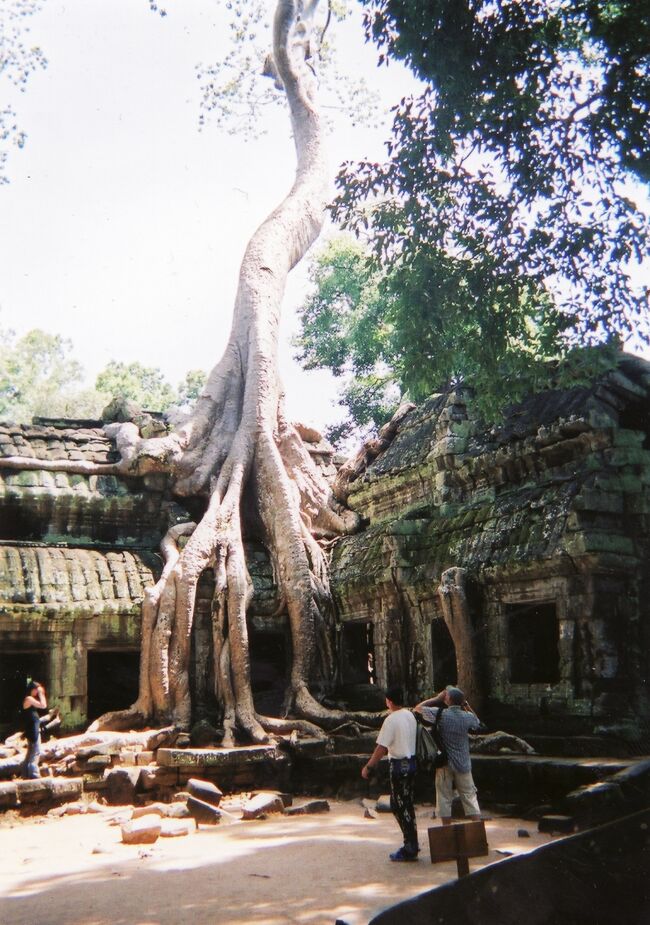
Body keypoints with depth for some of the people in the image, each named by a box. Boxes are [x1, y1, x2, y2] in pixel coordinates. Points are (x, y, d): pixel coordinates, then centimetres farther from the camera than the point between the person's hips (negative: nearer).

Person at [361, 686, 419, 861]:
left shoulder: (391, 720, -17)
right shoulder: (410, 716, 8)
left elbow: (381, 748, -18)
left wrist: (368, 766, -11)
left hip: (399, 765, -8)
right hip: (411, 761, 8)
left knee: (400, 807, -1)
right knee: (407, 805, 17)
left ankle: (410, 849, 2)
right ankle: (412, 844, 23)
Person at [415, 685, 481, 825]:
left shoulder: (440, 714, -12)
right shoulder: (467, 717, -6)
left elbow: (418, 708, 0)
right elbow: (477, 723, 19)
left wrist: (437, 698, 4)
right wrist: (467, 705, 11)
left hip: (444, 764, -1)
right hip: (463, 765, 2)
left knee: (445, 798, 7)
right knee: (470, 797, 9)